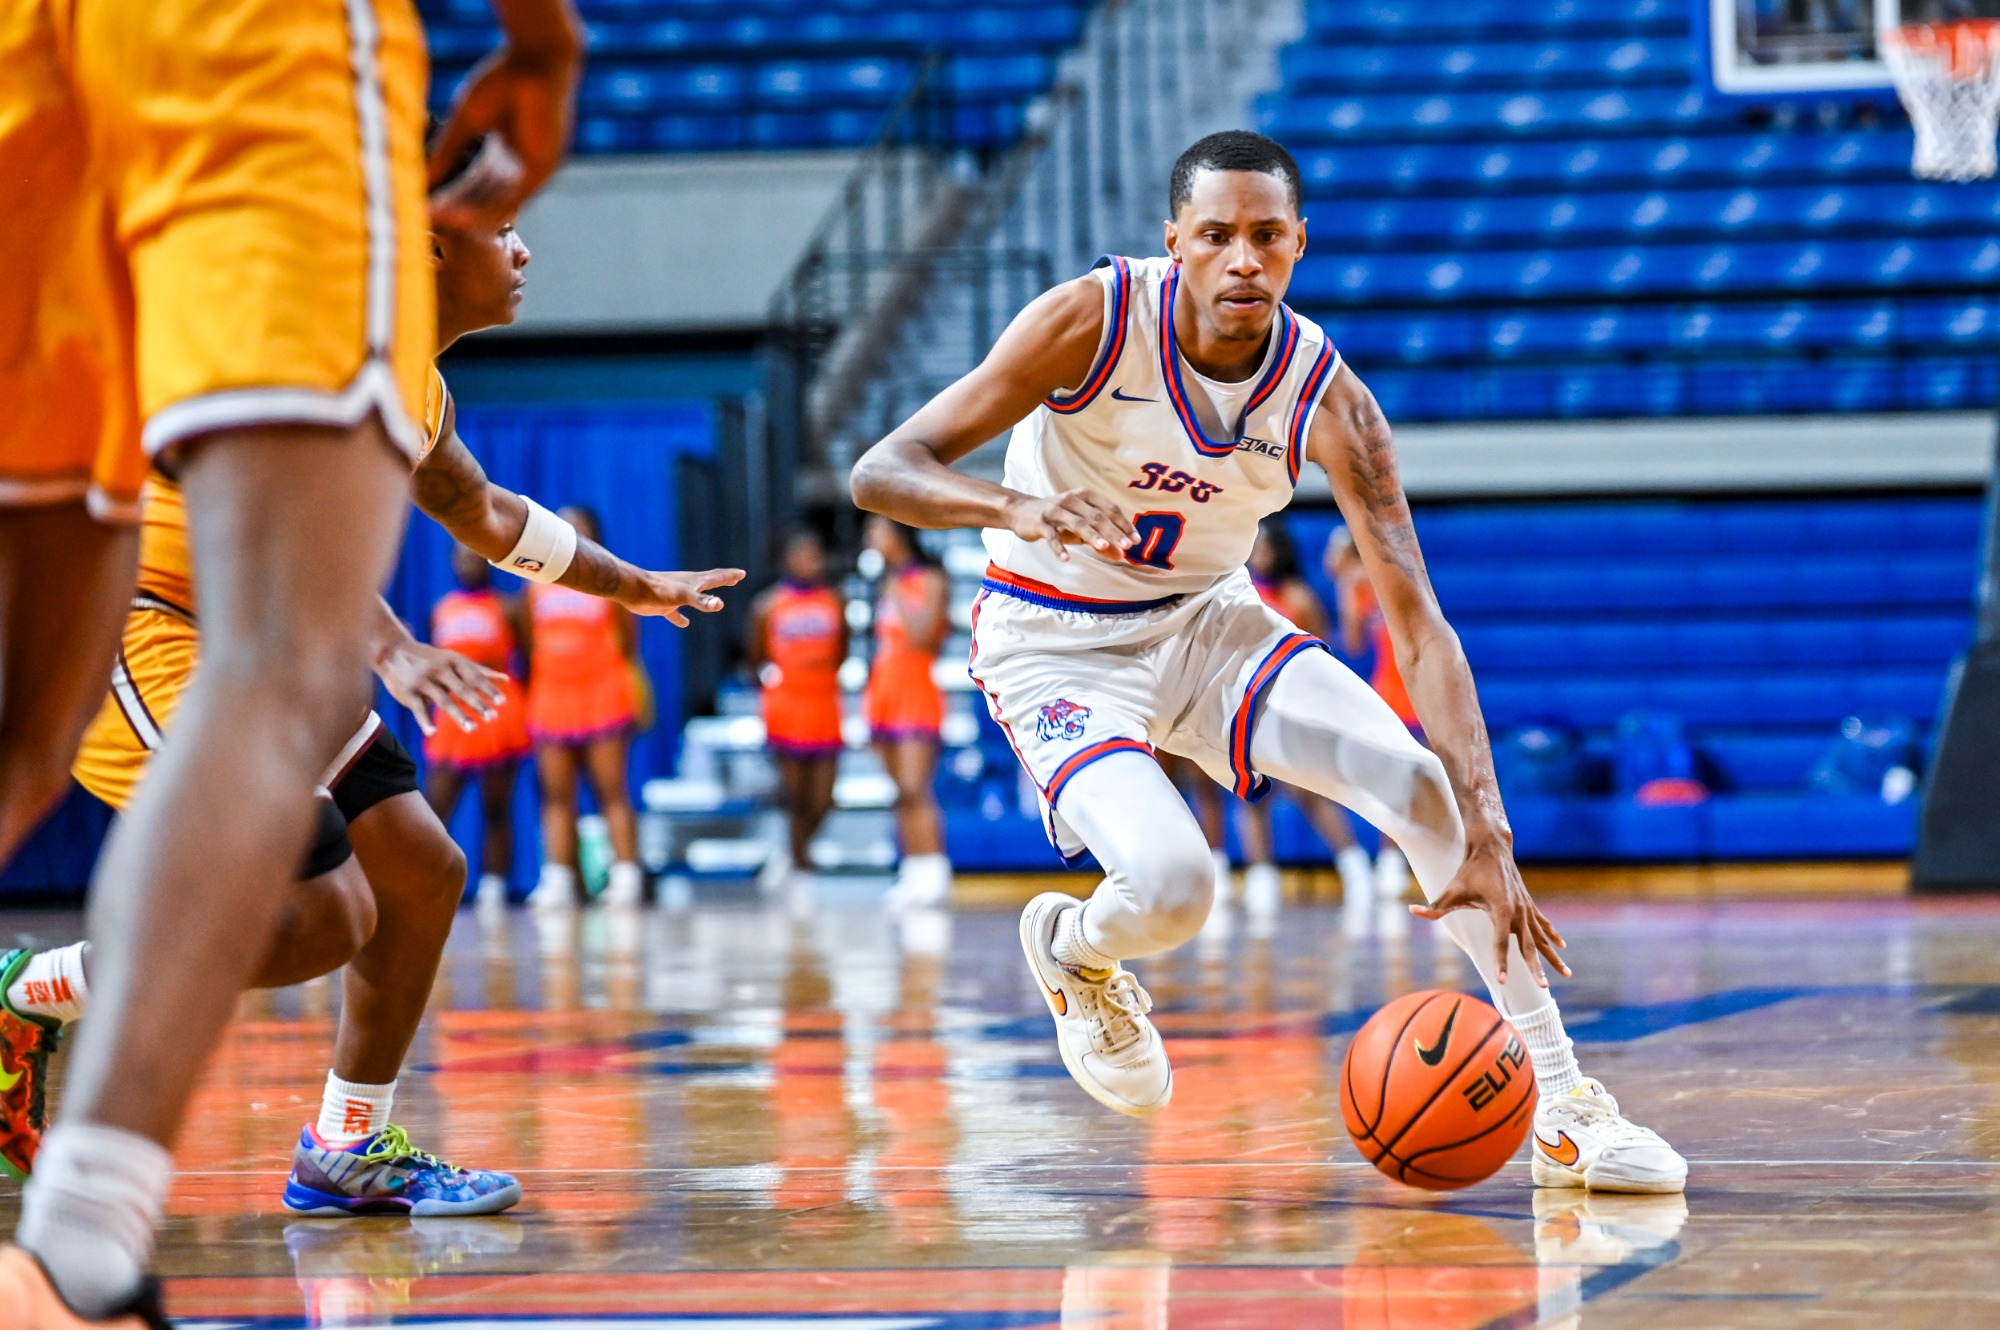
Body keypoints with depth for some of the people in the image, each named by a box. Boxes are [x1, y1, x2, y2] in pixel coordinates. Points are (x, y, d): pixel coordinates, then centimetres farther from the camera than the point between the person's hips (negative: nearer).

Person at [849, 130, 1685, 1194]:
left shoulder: (1327, 397, -18)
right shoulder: (1095, 321, -24)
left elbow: (1420, 628, -22)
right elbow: (881, 471, -25)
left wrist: (1485, 839, -33)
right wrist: (1019, 509, -47)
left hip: (1209, 623, 3)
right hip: (1061, 650, -3)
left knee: (1424, 783, -17)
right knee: (1167, 886, -28)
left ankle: (1564, 1110, -8)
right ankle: (1070, 950, 12)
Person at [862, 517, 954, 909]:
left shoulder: (931, 580, -7)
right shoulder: (889, 582, 16)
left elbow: (922, 634, -18)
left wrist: (896, 596, -12)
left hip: (917, 695, -8)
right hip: (884, 696, 8)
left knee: (914, 789, -16)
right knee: (903, 792, 5)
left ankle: (933, 873, -18)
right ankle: (914, 872, 6)